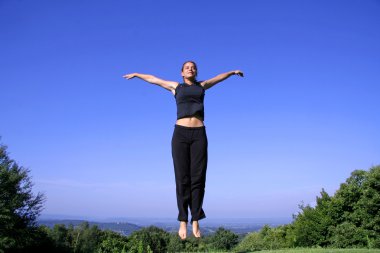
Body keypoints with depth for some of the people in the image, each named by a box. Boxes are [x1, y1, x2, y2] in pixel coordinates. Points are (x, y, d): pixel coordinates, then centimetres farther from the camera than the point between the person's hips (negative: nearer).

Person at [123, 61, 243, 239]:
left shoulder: (202, 86, 22)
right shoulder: (176, 87, 19)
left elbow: (218, 77, 40)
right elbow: (153, 79, 31)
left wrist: (232, 72, 55)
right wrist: (136, 74, 42)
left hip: (199, 134, 1)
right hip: (180, 133, -1)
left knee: (198, 178, -6)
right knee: (182, 178, -6)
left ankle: (196, 223, -3)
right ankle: (183, 222, -3)